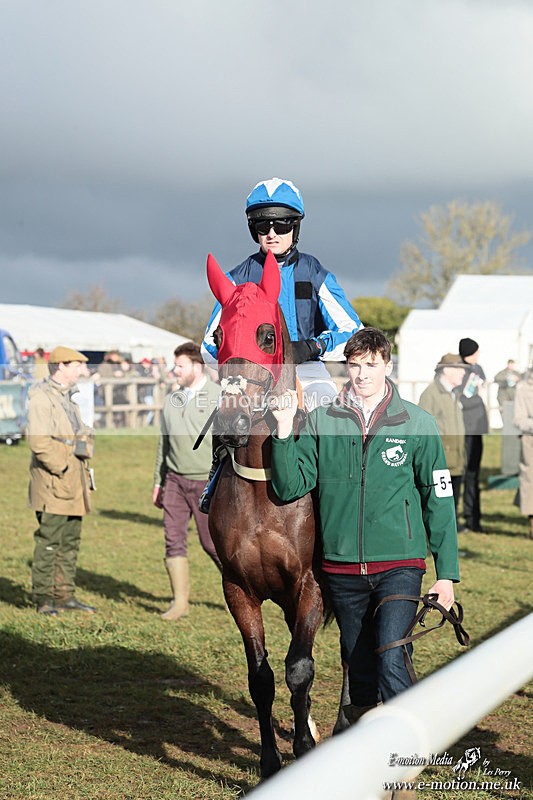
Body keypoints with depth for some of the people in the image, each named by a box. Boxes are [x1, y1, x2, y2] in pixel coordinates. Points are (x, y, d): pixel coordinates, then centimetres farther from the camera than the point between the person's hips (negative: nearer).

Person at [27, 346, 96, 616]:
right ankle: (43, 598, -1)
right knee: (48, 541, -6)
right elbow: (39, 441, -19)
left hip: (73, 479, 9)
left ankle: (65, 595, 16)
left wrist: (83, 472, 9)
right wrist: (62, 470, -17)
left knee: (70, 541, 11)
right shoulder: (41, 397, -10)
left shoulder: (68, 397, 19)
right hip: (53, 481, -9)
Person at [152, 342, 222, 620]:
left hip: (206, 482, -5)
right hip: (175, 481, 5)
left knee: (212, 542, 0)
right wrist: (158, 482, 17)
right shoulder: (172, 400, 12)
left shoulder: (219, 398, -5)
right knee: (174, 539, -2)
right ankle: (180, 602, 4)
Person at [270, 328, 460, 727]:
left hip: (400, 564, -2)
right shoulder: (320, 422, 3)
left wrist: (446, 573, 1)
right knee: (360, 671, 12)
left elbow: (439, 500, 3)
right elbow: (290, 487, -1)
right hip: (341, 570, 2)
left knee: (391, 661, -19)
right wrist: (284, 431, -13)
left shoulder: (418, 424, 0)